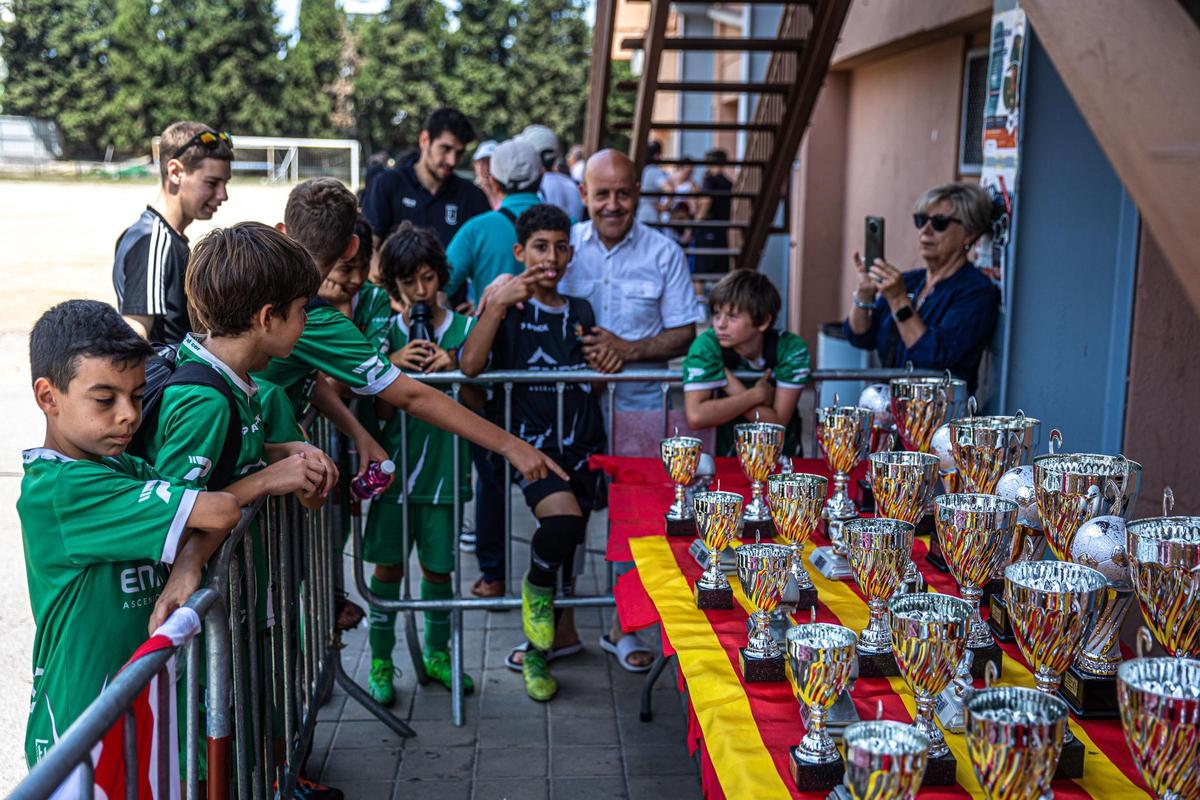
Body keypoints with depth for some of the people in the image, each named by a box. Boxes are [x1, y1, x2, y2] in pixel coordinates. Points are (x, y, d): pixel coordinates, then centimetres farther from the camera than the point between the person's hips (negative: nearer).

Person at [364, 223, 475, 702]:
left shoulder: (465, 330, 2)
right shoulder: (387, 332, 1)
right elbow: (381, 410, -3)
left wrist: (454, 370, -13)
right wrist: (392, 365, -17)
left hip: (444, 466, 0)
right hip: (395, 464, 0)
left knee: (438, 566, 9)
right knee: (388, 564, 5)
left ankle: (437, 653, 28)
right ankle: (380, 662, 18)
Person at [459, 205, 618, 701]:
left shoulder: (580, 312, 13)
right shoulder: (510, 309, -1)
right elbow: (470, 365, -18)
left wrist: (606, 363, 4)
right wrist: (499, 303, -22)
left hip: (582, 445, 5)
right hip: (532, 442, -5)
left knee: (568, 548, 9)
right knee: (563, 519, -31)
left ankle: (541, 647, 27)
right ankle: (536, 584, 1)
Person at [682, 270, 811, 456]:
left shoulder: (791, 348, -11)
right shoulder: (707, 346, -14)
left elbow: (777, 422, -15)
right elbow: (695, 416, -26)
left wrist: (731, 383, -19)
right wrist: (756, 395, -19)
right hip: (730, 458, -2)